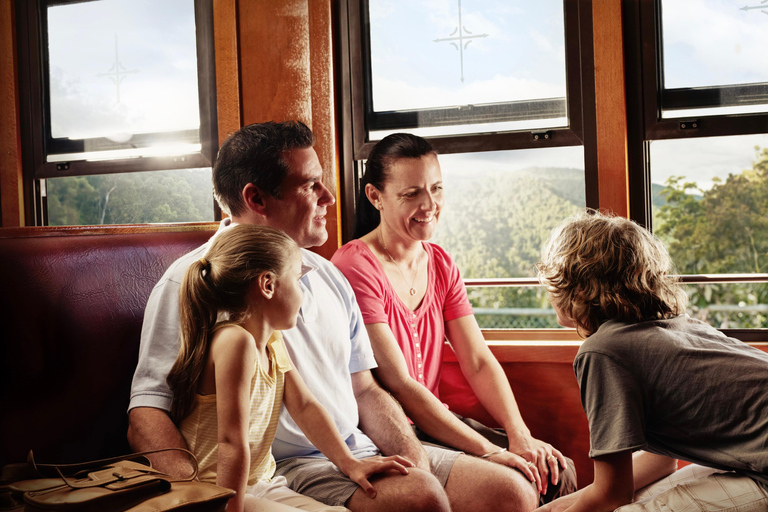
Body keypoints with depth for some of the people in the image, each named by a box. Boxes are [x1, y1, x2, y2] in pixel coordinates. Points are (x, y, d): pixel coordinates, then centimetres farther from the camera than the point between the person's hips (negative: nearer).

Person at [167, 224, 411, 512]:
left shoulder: (272, 343, 7)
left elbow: (304, 406, 11)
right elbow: (232, 442, -26)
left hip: (260, 483, 9)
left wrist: (349, 463, 5)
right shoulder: (236, 341, -25)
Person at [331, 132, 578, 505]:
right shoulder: (355, 268, -16)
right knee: (508, 484, -24)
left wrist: (520, 436, -12)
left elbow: (479, 363, 4)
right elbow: (398, 384, -20)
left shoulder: (440, 265, 10)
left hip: (433, 422, 7)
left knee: (556, 471, -7)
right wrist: (489, 452, -22)